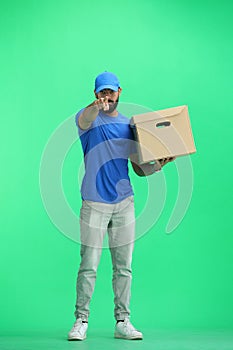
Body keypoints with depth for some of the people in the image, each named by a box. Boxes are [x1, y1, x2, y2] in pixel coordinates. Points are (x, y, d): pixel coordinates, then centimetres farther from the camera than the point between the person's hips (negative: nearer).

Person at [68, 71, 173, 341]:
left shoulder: (128, 125, 14)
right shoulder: (88, 118, 2)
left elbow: (139, 168, 16)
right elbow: (85, 120, -26)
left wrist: (157, 166, -5)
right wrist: (96, 106, -49)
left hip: (124, 203, 4)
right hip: (94, 204, -3)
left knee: (123, 267, 6)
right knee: (88, 266, -3)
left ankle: (122, 321, 13)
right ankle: (81, 321, 8)